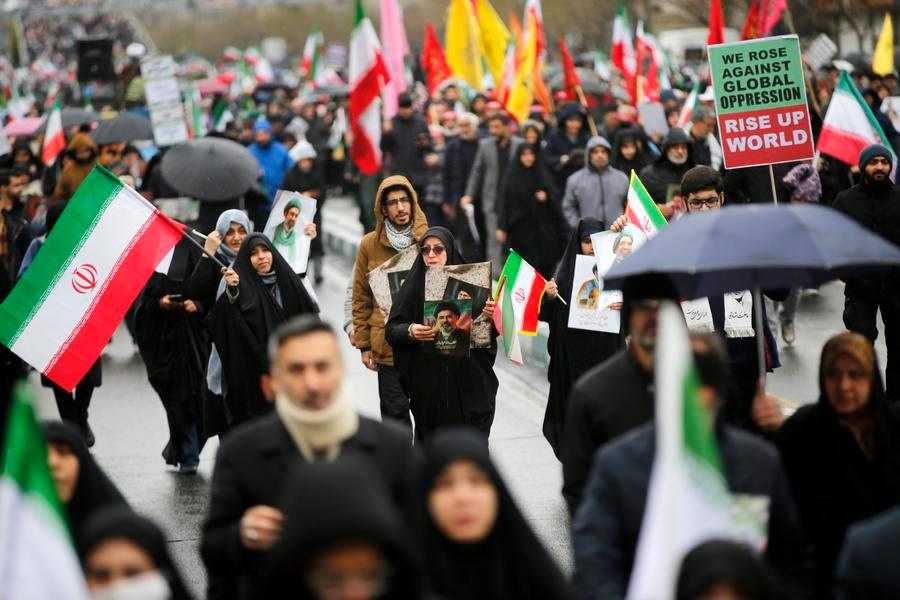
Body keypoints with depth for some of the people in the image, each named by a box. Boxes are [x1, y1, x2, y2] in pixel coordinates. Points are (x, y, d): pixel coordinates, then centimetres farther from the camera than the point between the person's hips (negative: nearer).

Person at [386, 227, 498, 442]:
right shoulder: (414, 286, 4)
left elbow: (491, 332, 6)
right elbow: (391, 329, 2)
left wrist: (492, 317, -16)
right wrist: (410, 331, -18)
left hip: (469, 382, 0)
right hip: (427, 386, 0)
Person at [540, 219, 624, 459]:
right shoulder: (565, 275, 4)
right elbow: (549, 316, 3)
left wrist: (624, 306, -17)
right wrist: (549, 297, -16)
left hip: (605, 351, -1)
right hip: (572, 355, 1)